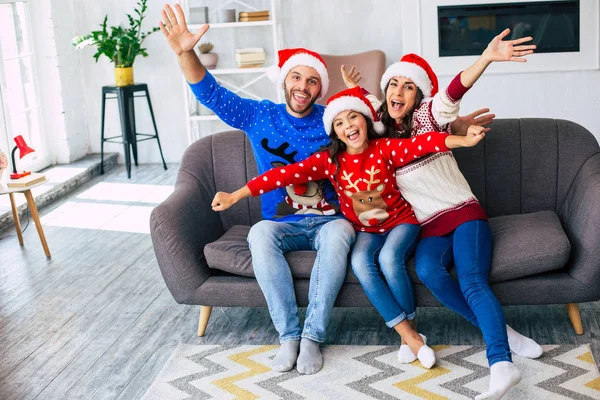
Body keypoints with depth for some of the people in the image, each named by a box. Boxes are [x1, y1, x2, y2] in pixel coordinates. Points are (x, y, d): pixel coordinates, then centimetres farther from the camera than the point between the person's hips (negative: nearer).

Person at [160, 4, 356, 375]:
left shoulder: (330, 119, 5)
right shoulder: (259, 116, 6)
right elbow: (211, 93, -1)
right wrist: (185, 52, -17)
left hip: (327, 219, 0)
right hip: (282, 223, 1)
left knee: (340, 233, -36)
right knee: (259, 234, -34)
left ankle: (313, 336, -27)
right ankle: (289, 334, -26)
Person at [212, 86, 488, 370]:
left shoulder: (385, 149, -11)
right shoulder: (329, 160, -6)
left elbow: (424, 143, -27)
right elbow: (287, 174, -14)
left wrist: (464, 140, -46)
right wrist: (236, 195, -18)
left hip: (400, 221, -2)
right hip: (365, 231, 2)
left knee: (388, 258, -34)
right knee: (360, 263, -31)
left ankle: (410, 328, -13)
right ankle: (410, 337, -26)